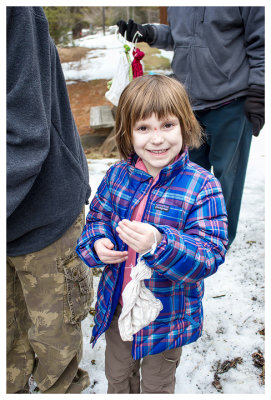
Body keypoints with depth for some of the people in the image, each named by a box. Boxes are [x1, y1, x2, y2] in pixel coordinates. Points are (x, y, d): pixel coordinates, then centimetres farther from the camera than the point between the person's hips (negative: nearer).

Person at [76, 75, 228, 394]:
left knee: (156, 385, 26)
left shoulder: (202, 187, -23)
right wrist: (97, 244, -18)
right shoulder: (117, 175, -10)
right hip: (116, 306, 4)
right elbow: (97, 217, 4)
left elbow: (210, 256, -27)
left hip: (167, 315, -3)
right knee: (117, 375, 31)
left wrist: (158, 245, -44)